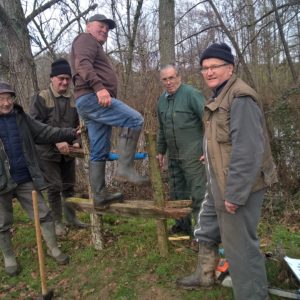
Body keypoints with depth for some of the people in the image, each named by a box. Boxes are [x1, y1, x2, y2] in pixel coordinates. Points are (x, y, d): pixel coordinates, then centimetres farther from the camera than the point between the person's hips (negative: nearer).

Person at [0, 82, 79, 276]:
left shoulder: (21, 117, 5)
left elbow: (45, 132, 5)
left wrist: (72, 133, -3)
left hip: (26, 179, 3)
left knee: (43, 214, 8)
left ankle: (53, 248, 25)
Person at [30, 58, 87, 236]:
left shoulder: (74, 99, 3)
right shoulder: (41, 98, -8)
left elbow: (79, 124, 9)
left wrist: (78, 142, -9)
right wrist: (56, 141, -21)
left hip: (68, 151, 4)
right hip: (48, 152, -4)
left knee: (69, 186, 14)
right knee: (54, 187, 3)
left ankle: (71, 217, 30)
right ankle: (57, 221, 19)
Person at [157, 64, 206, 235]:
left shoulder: (192, 94, -11)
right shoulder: (162, 100, 12)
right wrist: (161, 151, 22)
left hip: (193, 155, -7)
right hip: (174, 156, 8)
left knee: (198, 193, -3)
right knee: (177, 192, 17)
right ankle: (183, 224, 33)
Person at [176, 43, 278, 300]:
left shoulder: (240, 99, -20)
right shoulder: (220, 97, 13)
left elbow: (248, 151, -27)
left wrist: (235, 194, -25)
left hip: (238, 186, -11)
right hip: (219, 184, 11)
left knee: (240, 245, 2)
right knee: (207, 230, 24)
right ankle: (204, 275, 46)